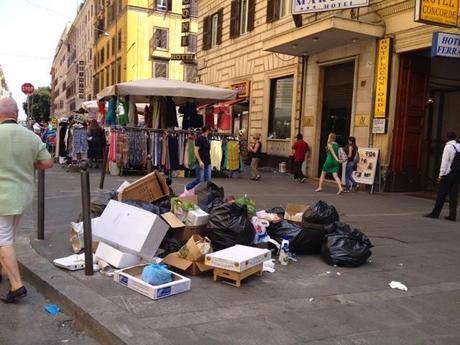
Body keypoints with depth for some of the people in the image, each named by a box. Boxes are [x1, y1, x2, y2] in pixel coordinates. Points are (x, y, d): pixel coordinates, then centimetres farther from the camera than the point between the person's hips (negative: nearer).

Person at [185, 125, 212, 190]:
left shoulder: (207, 139, 13)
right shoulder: (199, 139, -12)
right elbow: (196, 151, -17)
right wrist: (200, 161, -22)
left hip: (207, 163, 8)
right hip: (201, 163, -8)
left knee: (208, 180, 6)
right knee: (200, 179, -3)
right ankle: (187, 187, 16)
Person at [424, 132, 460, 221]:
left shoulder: (448, 147, -9)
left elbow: (445, 162, -12)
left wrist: (441, 175, -9)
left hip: (448, 173, -6)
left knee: (442, 194, 0)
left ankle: (435, 213, 5)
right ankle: (452, 215, 10)